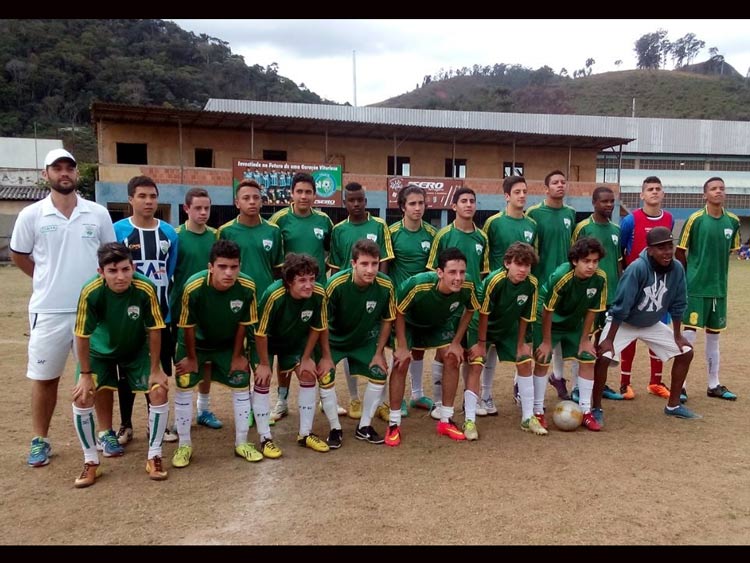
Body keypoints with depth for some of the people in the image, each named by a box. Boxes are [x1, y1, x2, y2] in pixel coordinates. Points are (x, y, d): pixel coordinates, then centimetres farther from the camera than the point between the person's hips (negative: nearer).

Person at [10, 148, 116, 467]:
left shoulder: (98, 213, 0)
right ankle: (40, 440, 25)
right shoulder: (31, 215, -2)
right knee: (44, 377, 10)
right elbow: (18, 256, 10)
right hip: (48, 311, 0)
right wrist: (47, 279, 8)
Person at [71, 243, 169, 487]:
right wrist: (85, 374, -13)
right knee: (82, 397, -15)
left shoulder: (146, 289, -30)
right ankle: (91, 462, 7)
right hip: (100, 351, 0)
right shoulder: (91, 292, -31)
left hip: (137, 350, 0)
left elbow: (154, 330, -18)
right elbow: (82, 335, -19)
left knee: (160, 392, -14)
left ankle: (154, 456, 6)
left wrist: (155, 369, -13)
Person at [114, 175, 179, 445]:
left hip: (161, 313, 3)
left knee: (159, 369, 10)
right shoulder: (117, 231, -7)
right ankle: (126, 425, 24)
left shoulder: (169, 233, 4)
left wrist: (171, 305, 7)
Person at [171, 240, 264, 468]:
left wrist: (237, 356, -4)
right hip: (195, 342, -2)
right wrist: (192, 358, -9)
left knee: (241, 385, 2)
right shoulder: (194, 287, -35)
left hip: (228, 343, 2)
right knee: (183, 386, -4)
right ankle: (184, 446, 14)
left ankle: (242, 443, 18)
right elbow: (188, 326, -20)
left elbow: (243, 324, -13)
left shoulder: (247, 287, -30)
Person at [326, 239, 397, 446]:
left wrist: (378, 353, -4)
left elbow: (387, 320, -7)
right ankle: (335, 428, 6)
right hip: (334, 339, -2)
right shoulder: (336, 283, -33)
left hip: (365, 339, 3)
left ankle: (364, 426, 17)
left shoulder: (385, 285, -24)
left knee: (379, 374, -3)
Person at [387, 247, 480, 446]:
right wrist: (402, 347, -21)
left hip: (440, 324, 4)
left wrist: (456, 342, -7)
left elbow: (469, 311, -8)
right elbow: (399, 313, -24)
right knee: (401, 363, -14)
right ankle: (394, 424, -2)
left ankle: (446, 420, 9)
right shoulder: (417, 285, -42)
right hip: (409, 323, -3)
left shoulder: (467, 286, -31)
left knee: (452, 358, -6)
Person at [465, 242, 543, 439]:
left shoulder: (531, 284, -19)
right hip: (481, 327, -5)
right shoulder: (494, 280, -33)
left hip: (508, 328, 5)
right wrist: (481, 343, -18)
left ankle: (528, 417, 15)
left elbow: (524, 316, -7)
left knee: (525, 362, 1)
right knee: (475, 365, -15)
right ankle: (470, 421, -7)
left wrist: (520, 344, -1)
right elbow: (483, 313, -25)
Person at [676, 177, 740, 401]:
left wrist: (716, 273, 10)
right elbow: (680, 252, -5)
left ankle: (714, 385, 24)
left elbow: (729, 251, 14)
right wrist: (684, 280, -3)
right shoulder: (695, 219, -10)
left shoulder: (733, 221, 3)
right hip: (695, 288, -5)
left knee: (713, 336, 13)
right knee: (689, 336, -4)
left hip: (719, 288, 5)